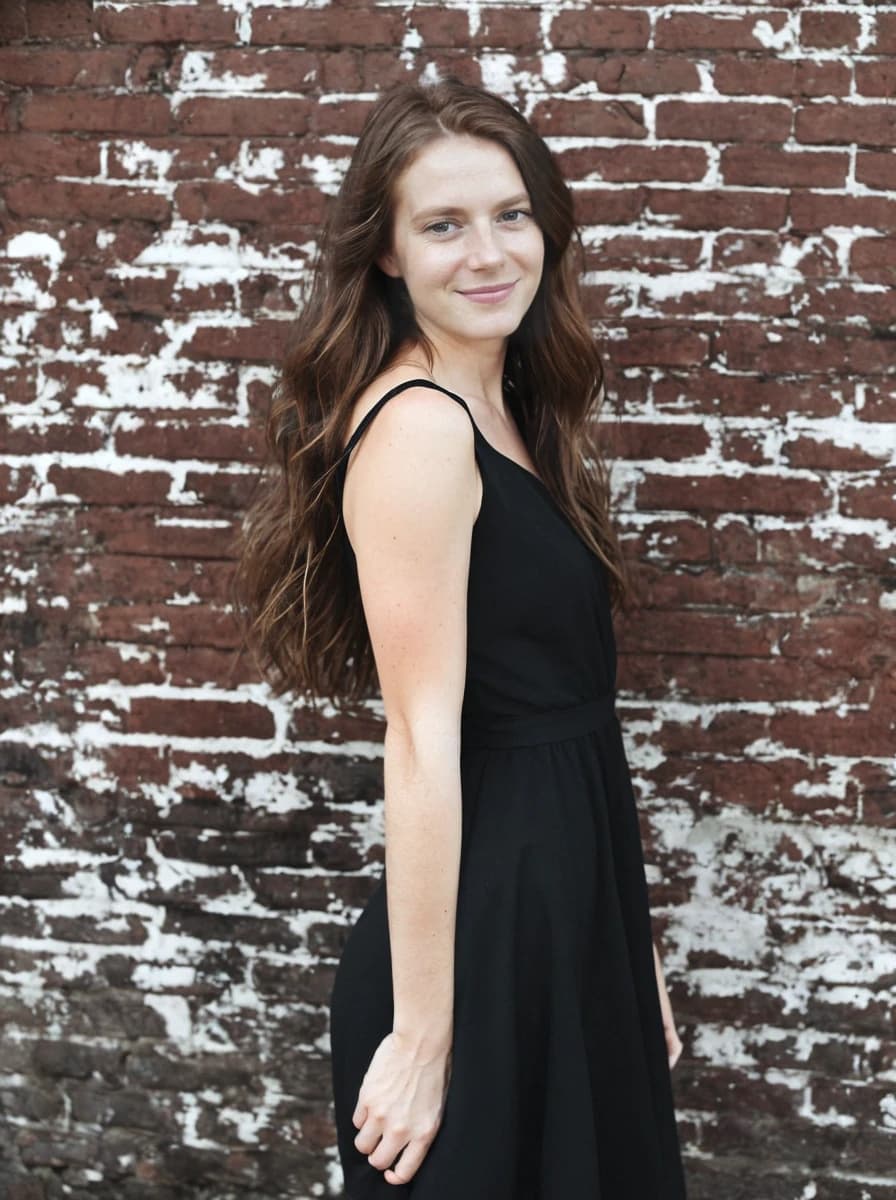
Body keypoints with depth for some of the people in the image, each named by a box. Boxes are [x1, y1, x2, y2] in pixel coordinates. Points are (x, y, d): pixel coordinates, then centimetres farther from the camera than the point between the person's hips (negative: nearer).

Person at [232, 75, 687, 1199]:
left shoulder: (507, 412, 9)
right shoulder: (419, 428, -18)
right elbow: (423, 746, -21)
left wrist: (629, 945, 13)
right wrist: (421, 1041, -19)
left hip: (569, 906, 9)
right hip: (482, 926, -9)